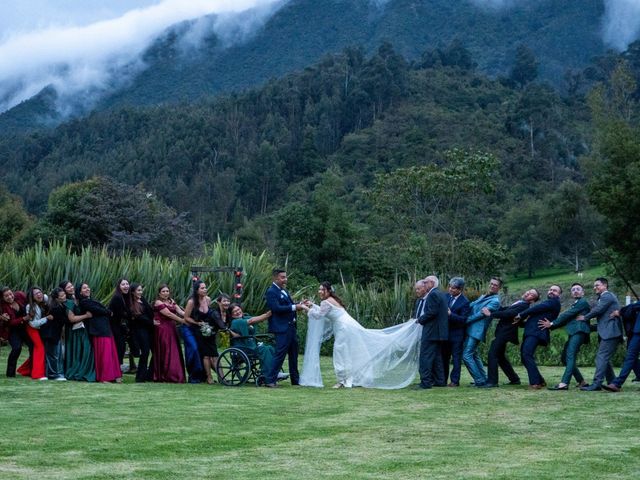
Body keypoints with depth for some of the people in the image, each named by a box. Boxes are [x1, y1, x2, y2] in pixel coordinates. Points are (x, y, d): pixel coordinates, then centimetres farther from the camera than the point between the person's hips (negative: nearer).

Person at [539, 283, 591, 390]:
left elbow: (567, 315, -6)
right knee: (564, 358, 8)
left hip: (579, 332, -10)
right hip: (573, 333, 10)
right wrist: (551, 325, 6)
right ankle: (581, 381, 13)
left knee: (570, 356, -20)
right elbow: (566, 319, 20)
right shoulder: (575, 305, 29)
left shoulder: (583, 302, 1)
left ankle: (564, 383, -31)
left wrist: (552, 323, -4)